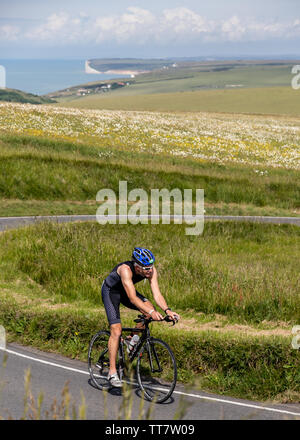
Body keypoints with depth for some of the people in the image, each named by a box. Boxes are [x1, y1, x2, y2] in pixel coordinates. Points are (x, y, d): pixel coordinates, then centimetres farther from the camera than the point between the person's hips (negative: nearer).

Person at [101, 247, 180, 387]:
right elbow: (133, 298, -46)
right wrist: (151, 312, -57)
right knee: (116, 330, -16)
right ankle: (112, 372, -9)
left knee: (150, 309, -19)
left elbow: (157, 294, -27)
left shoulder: (151, 270, -23)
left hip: (125, 291, 6)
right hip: (110, 291, -6)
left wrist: (167, 310, -43)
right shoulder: (126, 269, -40)